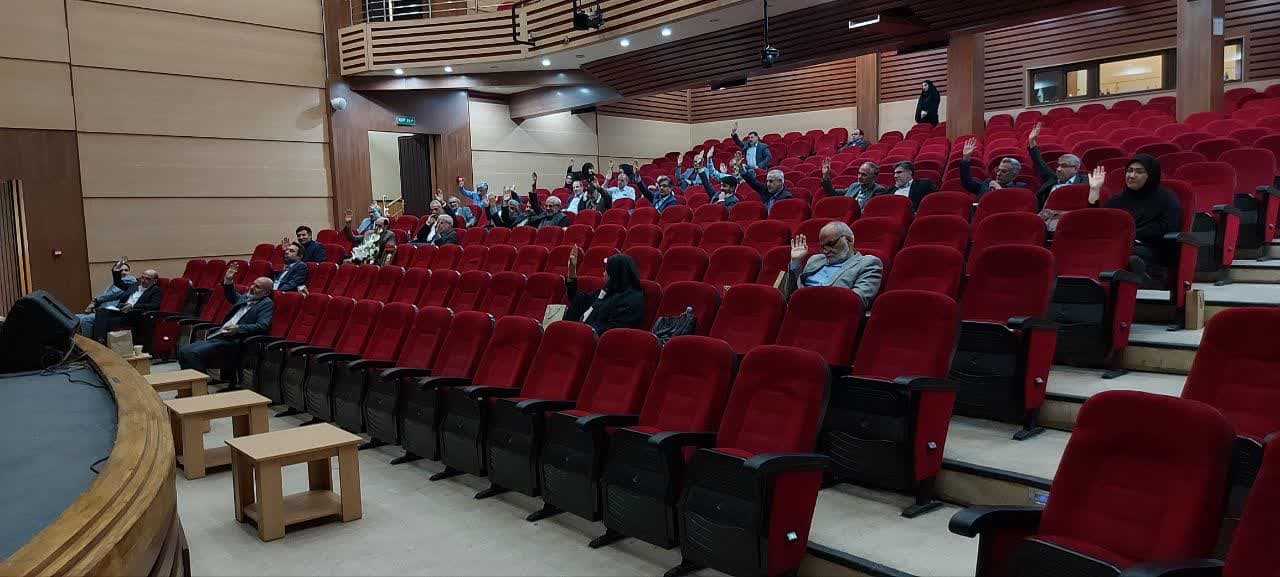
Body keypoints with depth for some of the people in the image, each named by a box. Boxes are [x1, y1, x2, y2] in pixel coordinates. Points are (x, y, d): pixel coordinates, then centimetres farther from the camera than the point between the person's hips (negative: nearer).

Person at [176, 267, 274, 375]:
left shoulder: (267, 304, -3)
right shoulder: (246, 297, 19)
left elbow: (263, 326, -17)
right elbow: (233, 297, 42)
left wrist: (238, 328, -28)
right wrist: (228, 281, 25)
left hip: (233, 341, -9)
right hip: (216, 336, 9)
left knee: (194, 354, -24)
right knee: (183, 352, -4)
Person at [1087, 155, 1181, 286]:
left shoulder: (1166, 198, 18)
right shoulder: (1117, 200, 29)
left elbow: (1169, 228, 0)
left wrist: (1135, 234, -4)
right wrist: (1094, 191, 14)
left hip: (1148, 252, -3)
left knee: (1132, 261, -43)